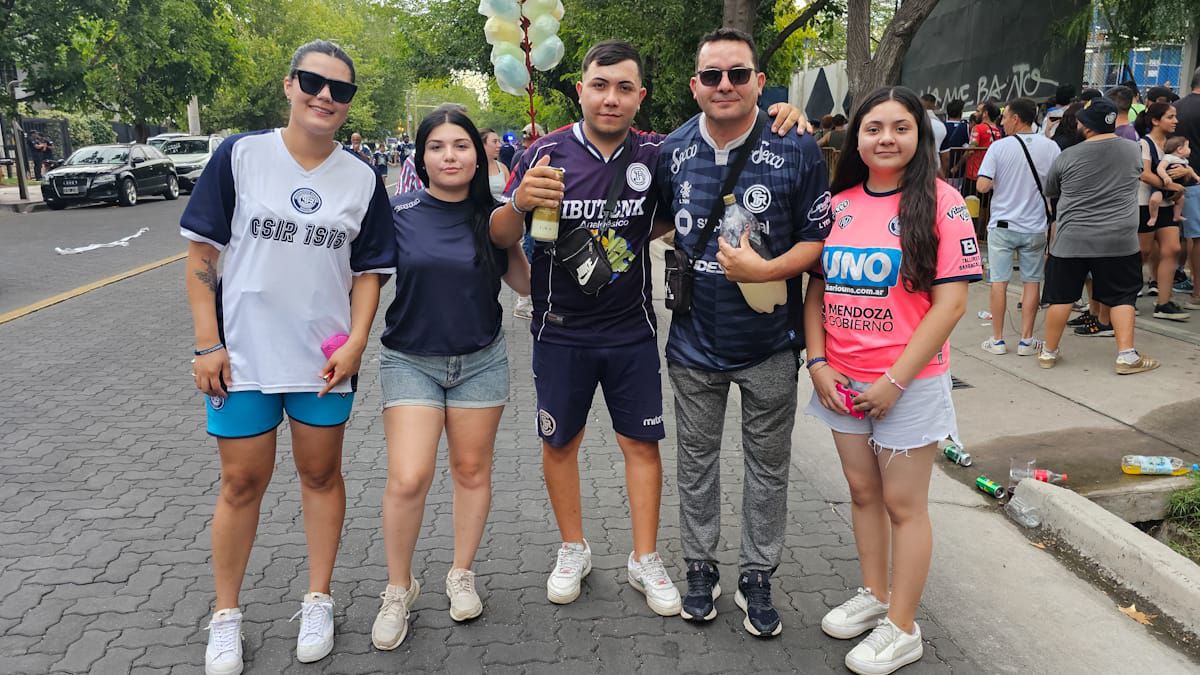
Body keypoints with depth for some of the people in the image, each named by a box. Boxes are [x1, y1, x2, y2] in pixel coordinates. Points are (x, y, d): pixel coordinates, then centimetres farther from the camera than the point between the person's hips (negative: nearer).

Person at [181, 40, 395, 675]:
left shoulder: (362, 179, 1)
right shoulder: (240, 154, -5)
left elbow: (369, 271, 6)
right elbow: (202, 251, -3)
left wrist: (355, 343, -7)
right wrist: (207, 344, -7)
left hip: (323, 359, 2)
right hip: (243, 354, -1)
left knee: (321, 475, 12)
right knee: (242, 483, 8)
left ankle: (318, 601, 30)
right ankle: (225, 615, 25)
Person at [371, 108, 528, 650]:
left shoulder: (493, 216, -2)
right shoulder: (397, 213, -7)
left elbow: (526, 285, 6)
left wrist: (513, 244, -10)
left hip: (481, 361, 2)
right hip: (410, 361, -2)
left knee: (472, 470, 11)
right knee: (408, 479, -10)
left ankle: (461, 574, 32)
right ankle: (399, 588, 14)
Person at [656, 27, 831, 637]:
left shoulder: (797, 150, -11)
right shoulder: (672, 152, -1)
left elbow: (819, 238, -8)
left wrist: (765, 270, -22)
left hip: (769, 344, -2)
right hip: (694, 341, 3)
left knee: (767, 467, 11)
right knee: (696, 461, 15)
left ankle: (757, 578, 28)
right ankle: (699, 567, 33)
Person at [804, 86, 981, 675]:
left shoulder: (939, 201, -11)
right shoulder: (839, 203, 4)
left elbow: (950, 302, -14)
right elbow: (817, 289, 9)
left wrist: (895, 381, -16)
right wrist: (817, 361, -3)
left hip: (909, 383, -5)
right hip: (843, 382, 5)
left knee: (903, 504, 5)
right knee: (862, 492, 17)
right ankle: (874, 595, 37)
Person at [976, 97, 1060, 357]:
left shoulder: (999, 147, -10)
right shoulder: (1050, 147, -3)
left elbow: (982, 186, -14)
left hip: (1002, 225, -2)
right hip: (1035, 227, 2)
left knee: (999, 282, 5)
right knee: (1032, 282, 10)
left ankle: (997, 340, 10)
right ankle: (1026, 340, 12)